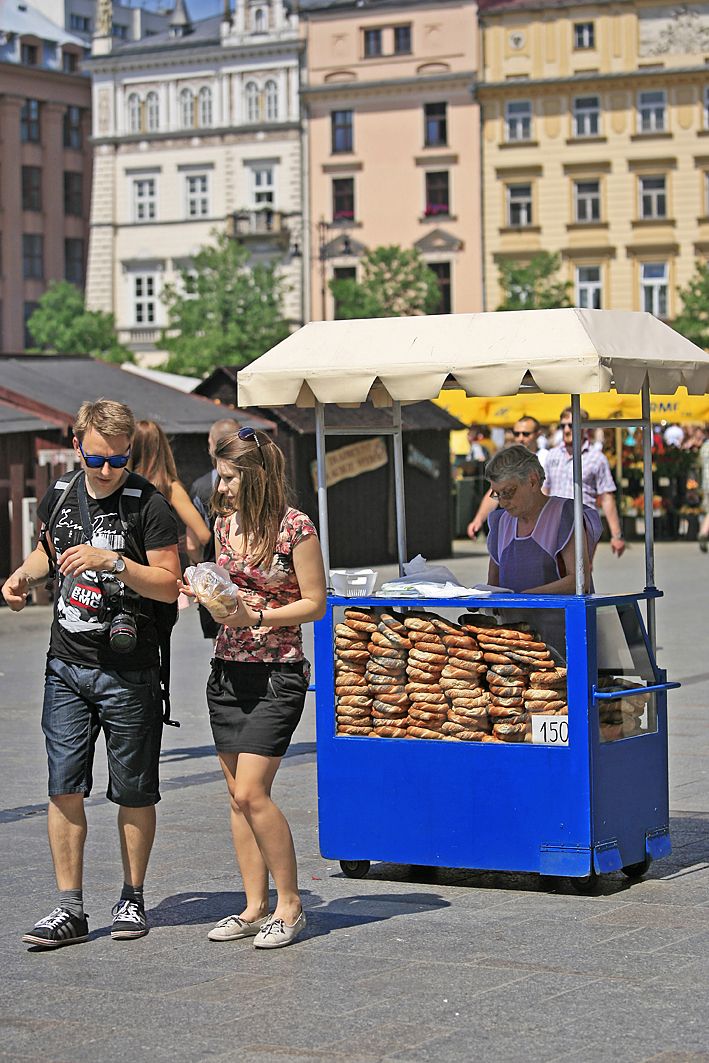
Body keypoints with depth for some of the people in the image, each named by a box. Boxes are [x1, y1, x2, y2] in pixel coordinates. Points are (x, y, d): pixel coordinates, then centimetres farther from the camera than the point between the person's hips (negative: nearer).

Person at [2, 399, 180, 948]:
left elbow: (169, 585, -13)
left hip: (127, 671, -4)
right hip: (67, 665, 4)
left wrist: (112, 562, -25)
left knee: (133, 793, 6)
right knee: (64, 788, 0)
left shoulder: (149, 505, -10)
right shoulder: (60, 496, 6)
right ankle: (69, 909, 4)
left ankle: (133, 898, 21)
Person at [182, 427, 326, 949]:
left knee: (251, 792, -12)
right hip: (227, 668, 7)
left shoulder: (295, 527, -11)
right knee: (238, 795, 7)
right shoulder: (225, 523, 9)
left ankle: (290, 903, 1)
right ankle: (256, 907, 15)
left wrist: (255, 617, -18)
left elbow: (315, 603, -8)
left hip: (277, 672, -7)